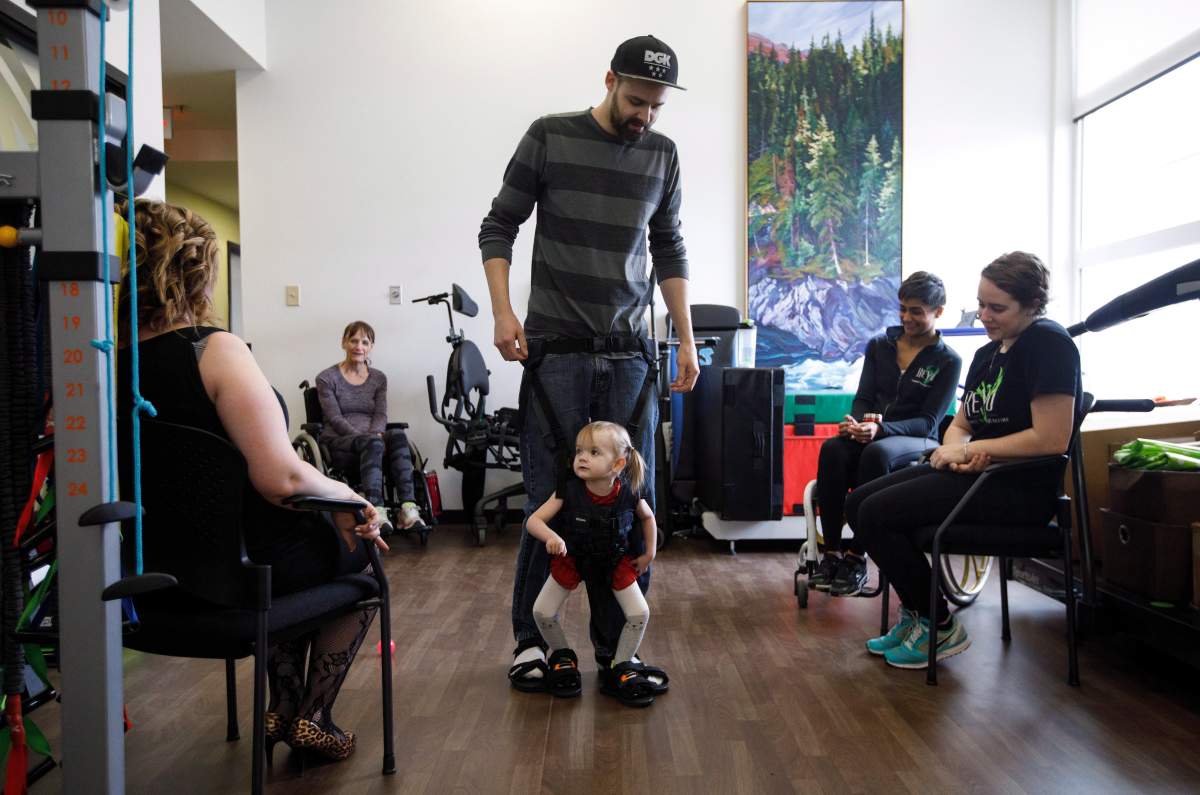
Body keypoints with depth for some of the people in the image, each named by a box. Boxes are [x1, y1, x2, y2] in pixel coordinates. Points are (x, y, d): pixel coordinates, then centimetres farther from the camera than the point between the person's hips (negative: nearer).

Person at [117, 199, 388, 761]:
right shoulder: (213, 351, -23)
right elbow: (281, 478, -28)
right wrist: (348, 495, -12)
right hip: (242, 570, -7)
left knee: (298, 539, 34)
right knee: (362, 549, 22)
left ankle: (282, 706, 34)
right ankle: (313, 716, 24)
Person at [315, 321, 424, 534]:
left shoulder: (379, 378, 18)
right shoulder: (327, 378, 5)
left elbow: (381, 415, 6)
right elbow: (335, 419, -6)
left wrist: (375, 434, -18)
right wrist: (367, 438, -21)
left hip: (370, 440, 3)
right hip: (338, 443, -3)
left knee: (398, 435, -33)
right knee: (373, 444, -38)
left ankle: (408, 507, -46)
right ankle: (376, 511, -53)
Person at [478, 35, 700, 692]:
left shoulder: (662, 155, 11)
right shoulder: (549, 138, 1)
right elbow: (499, 227, 3)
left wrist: (687, 340, 10)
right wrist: (502, 309, -11)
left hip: (628, 355, 4)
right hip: (556, 351, -3)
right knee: (550, 502, -1)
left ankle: (615, 647, 15)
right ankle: (530, 641, 14)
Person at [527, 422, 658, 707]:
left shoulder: (628, 493, -21)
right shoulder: (569, 492, -25)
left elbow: (648, 517, 1)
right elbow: (533, 520, -24)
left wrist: (649, 553, 0)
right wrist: (551, 537, -44)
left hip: (615, 560, 1)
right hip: (572, 558, 0)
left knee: (640, 613, -9)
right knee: (542, 612, -7)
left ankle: (622, 669, 15)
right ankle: (562, 656, 24)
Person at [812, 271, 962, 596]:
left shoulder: (948, 361, 2)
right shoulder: (879, 345, 13)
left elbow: (928, 421, -6)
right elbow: (863, 398, 10)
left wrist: (880, 429, -24)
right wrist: (854, 423, -15)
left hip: (917, 442, -3)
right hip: (871, 433, 3)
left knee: (877, 453, -38)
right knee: (832, 449, -32)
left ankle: (856, 557, -30)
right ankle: (831, 553, -29)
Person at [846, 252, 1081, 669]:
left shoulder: (1049, 343, -13)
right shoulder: (988, 353, 15)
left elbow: (1051, 439, -21)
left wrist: (970, 449, -13)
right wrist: (956, 449, -9)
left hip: (1021, 486, -9)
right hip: (977, 472, 10)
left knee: (876, 514, -18)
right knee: (858, 503, 0)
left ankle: (940, 627, -1)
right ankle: (916, 614, 9)